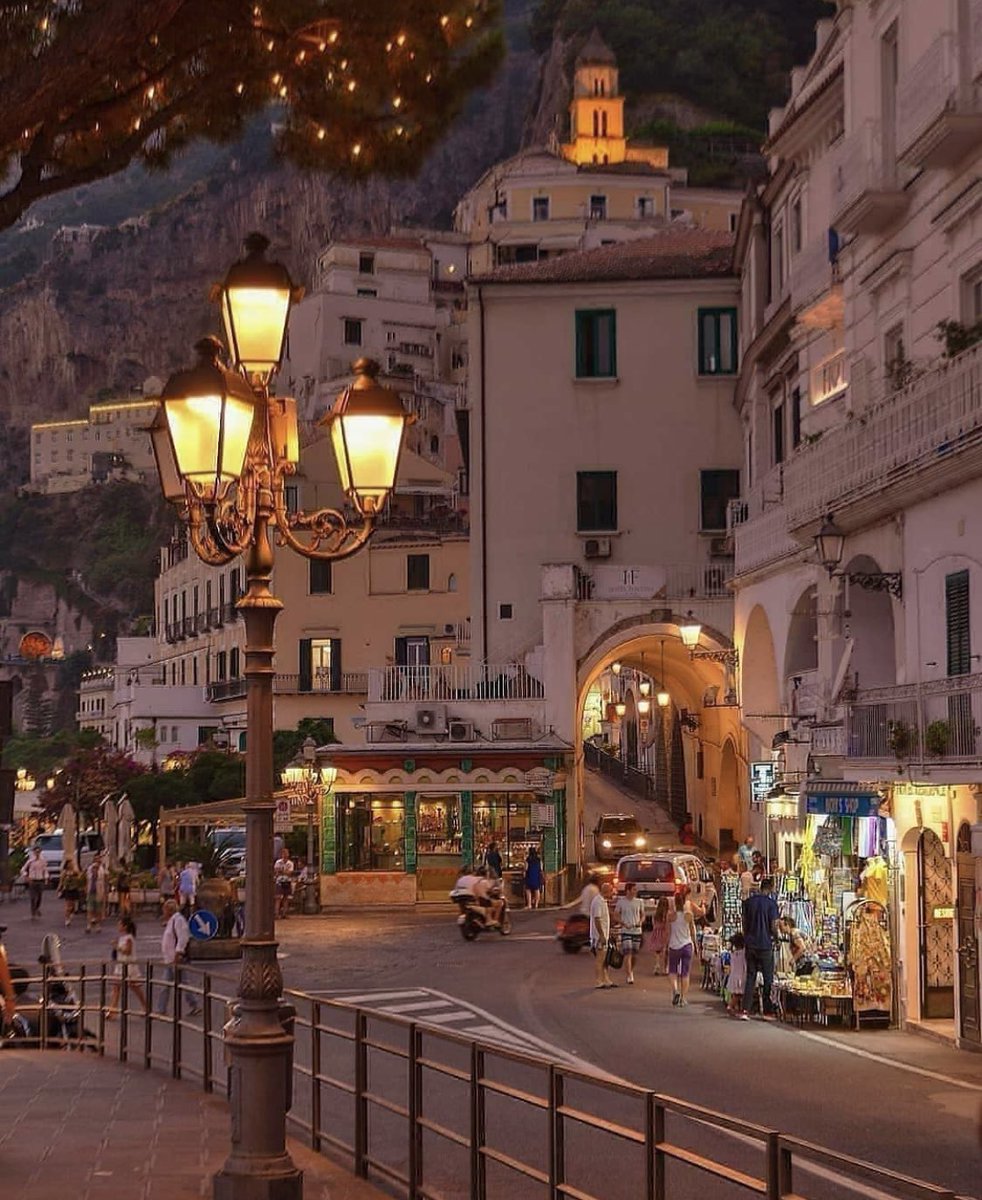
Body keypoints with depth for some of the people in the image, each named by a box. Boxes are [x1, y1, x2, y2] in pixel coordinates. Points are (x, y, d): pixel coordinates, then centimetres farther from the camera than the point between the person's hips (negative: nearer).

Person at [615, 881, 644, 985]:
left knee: (634, 954, 11)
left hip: (637, 930, 3)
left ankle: (631, 971, 33)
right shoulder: (621, 902, -3)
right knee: (627, 954, -12)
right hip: (626, 931, -3)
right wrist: (623, 924, -12)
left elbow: (642, 915, 14)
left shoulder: (639, 902, 5)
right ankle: (629, 976, -14)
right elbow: (616, 915, 2)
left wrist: (640, 922, -7)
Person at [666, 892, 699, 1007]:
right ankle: (683, 998, 6)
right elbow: (692, 932, 3)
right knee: (685, 974, 7)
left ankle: (675, 990, -12)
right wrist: (695, 943, 17)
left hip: (674, 946, -1)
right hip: (687, 945, 1)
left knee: (673, 971, 13)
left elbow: (668, 933, -4)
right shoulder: (689, 915, -6)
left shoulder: (671, 916, -8)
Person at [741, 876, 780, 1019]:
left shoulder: (748, 902, 4)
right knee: (768, 978, 6)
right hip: (765, 945, -4)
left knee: (750, 977, 8)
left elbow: (744, 923, 9)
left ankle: (746, 1010, 0)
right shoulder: (771, 903, -9)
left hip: (751, 944, 4)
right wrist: (776, 936, 10)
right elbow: (773, 927, -10)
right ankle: (767, 1011, 7)